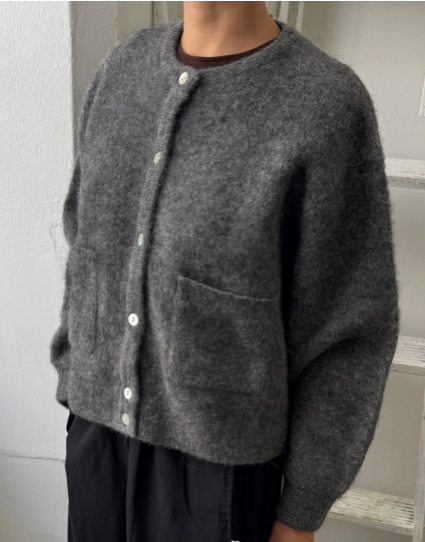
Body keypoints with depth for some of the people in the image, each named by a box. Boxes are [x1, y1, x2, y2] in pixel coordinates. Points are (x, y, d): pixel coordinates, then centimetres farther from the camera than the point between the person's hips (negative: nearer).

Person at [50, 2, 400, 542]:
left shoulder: (328, 105, -17)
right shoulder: (122, 66, -1)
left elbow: (347, 333, -12)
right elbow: (85, 245, 7)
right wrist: (70, 386, 12)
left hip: (221, 453, -4)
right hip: (97, 428, 5)